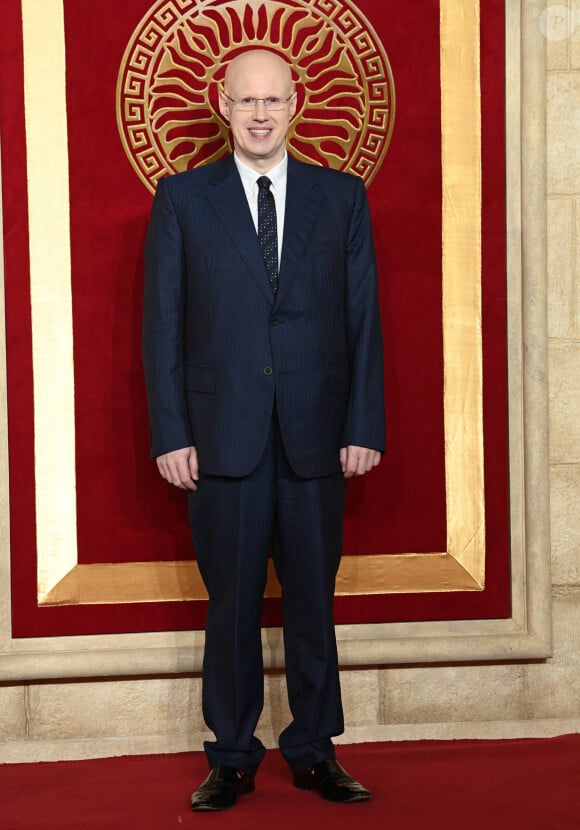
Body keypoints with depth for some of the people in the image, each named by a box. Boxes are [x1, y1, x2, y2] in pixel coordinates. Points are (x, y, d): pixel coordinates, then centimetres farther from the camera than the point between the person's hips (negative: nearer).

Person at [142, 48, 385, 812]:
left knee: (312, 600, 8)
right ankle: (232, 759, 18)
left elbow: (365, 320, 5)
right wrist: (170, 434, -4)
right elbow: (162, 325, 3)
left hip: (318, 437, 1)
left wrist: (365, 427, -1)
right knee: (232, 604, 6)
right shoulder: (182, 199, 4)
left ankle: (315, 753, 21)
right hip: (224, 438, -1)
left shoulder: (343, 197, 7)